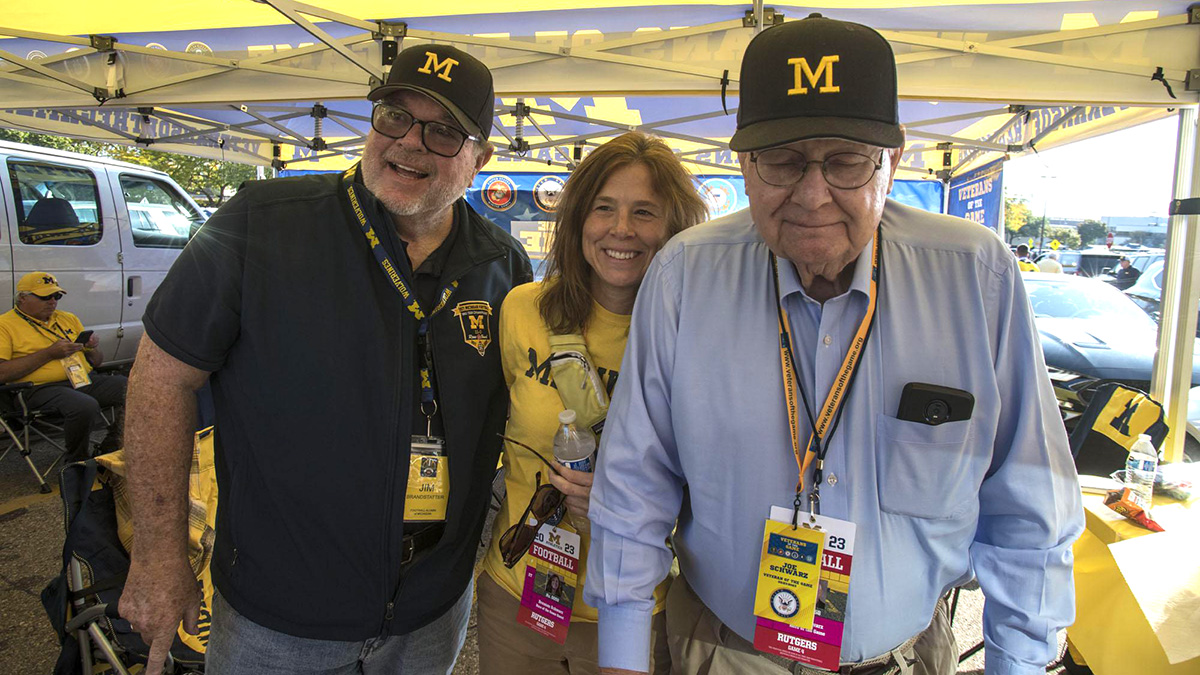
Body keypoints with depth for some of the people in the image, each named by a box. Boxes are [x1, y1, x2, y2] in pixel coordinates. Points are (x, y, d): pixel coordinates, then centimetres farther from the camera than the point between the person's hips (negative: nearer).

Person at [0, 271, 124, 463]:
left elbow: (97, 362, 27)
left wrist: (93, 348, 3)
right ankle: (76, 463, -10)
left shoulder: (68, 318, 23)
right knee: (86, 406, -37)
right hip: (43, 388, -6)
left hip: (87, 380, 6)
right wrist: (49, 353, -12)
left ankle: (109, 452, -2)